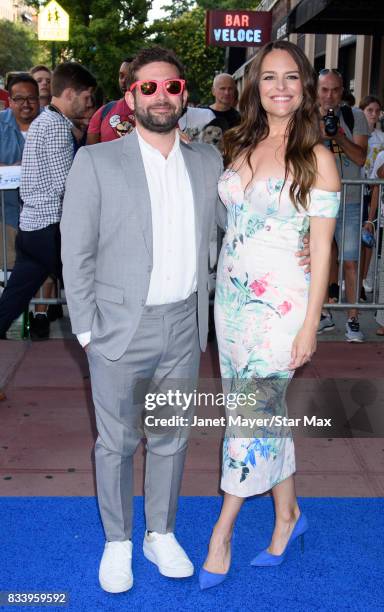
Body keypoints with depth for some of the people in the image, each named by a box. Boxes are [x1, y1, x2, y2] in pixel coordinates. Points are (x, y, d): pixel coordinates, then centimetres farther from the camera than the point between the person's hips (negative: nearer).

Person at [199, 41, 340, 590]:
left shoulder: (316, 158, -7)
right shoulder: (241, 147, 8)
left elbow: (321, 247, -9)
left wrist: (309, 325, -11)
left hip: (280, 303, -5)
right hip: (230, 296, 6)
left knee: (254, 412, -1)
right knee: (265, 409, 13)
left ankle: (222, 531, 16)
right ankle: (288, 513, 32)